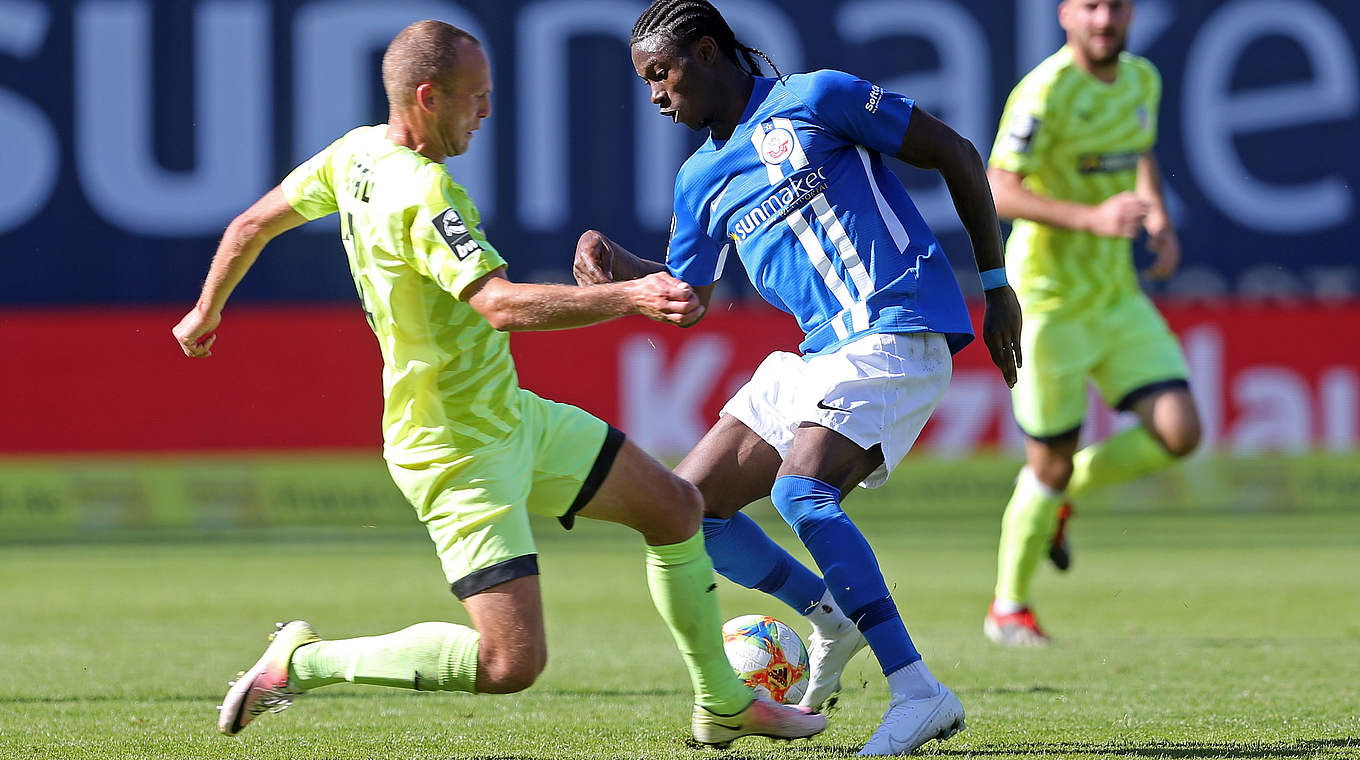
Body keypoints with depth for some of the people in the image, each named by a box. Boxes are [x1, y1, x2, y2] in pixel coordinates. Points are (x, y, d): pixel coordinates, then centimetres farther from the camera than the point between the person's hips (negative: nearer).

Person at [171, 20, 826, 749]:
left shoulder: (354, 153, 2)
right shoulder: (421, 192, -27)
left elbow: (251, 225, 15)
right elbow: (502, 305, -38)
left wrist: (206, 311, 31)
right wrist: (627, 298, -44)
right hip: (458, 454, -11)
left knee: (674, 507, 15)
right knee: (510, 663, -16)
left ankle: (723, 707, 28)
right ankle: (303, 662, -2)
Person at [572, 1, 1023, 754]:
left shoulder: (814, 99, -6)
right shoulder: (701, 178, 14)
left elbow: (955, 154, -3)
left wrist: (996, 283, -2)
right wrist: (616, 267, 2)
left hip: (897, 336, -8)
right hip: (819, 355, 8)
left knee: (800, 491, -30)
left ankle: (920, 693, -32)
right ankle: (831, 616, 21)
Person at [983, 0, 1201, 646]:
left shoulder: (1142, 80, 5)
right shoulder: (1045, 92, -19)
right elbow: (998, 191, -23)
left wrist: (1159, 219, 5)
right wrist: (1093, 218, -33)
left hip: (1117, 295, 6)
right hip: (1049, 299, -6)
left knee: (1178, 433, -7)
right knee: (1051, 460, 0)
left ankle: (1060, 496, 20)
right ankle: (1007, 610, 21)